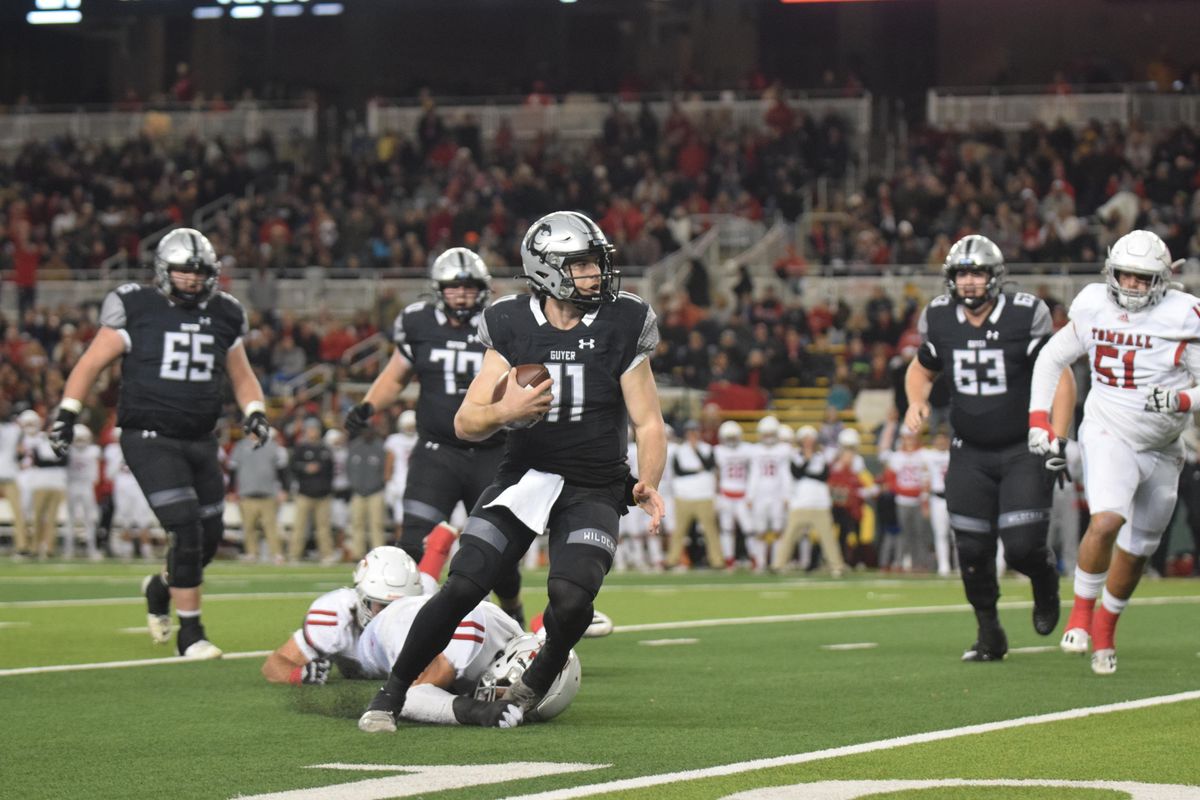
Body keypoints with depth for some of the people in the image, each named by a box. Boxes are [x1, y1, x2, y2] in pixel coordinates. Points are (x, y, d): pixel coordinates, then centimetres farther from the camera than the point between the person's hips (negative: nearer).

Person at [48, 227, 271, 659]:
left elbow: (241, 376, 21)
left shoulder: (222, 315, 9)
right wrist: (67, 412, -10)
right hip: (150, 439, -6)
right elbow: (91, 363, -1)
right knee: (186, 530, -16)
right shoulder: (137, 308, -5)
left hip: (200, 441, 6)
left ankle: (160, 589, 39)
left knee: (209, 539, 8)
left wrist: (255, 411, 4)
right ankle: (190, 633, -5)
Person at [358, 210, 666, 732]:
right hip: (524, 478, 1)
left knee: (571, 600, -23)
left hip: (593, 492, -1)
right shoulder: (512, 328, -3)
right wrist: (504, 412, -26)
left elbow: (648, 424, -2)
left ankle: (533, 687, 9)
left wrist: (648, 483, -20)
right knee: (462, 588, -13)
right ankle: (390, 695, 4)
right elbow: (466, 423, -4)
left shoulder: (622, 327, -6)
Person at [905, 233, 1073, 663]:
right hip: (970, 452, 4)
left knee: (1022, 545, -13)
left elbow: (1060, 378, -8)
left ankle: (1045, 578, 23)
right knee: (972, 550, 0)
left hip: (1024, 448, -3)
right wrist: (916, 401, -4)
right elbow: (922, 368, 18)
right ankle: (989, 633, 19)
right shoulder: (941, 320, -1)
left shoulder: (1025, 316, -13)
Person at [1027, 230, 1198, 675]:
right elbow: (1052, 358, 11)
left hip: (1161, 450, 1)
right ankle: (1082, 610, -5)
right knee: (1106, 521, -26)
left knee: (1136, 551, 10)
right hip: (1107, 435, -1)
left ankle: (1105, 627, 33)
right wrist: (1039, 421, 3)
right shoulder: (1094, 307, -4)